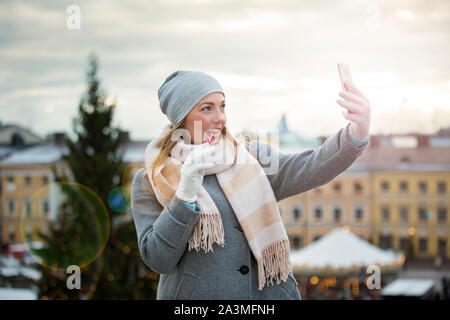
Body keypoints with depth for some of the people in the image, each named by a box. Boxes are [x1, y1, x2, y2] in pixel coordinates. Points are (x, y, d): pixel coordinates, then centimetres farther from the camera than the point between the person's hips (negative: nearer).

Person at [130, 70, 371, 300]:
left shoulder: (252, 158, 3)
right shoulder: (150, 181, -1)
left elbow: (309, 169, -14)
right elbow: (157, 259, -9)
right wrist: (187, 192, -19)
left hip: (269, 293, 2)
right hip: (196, 294, -2)